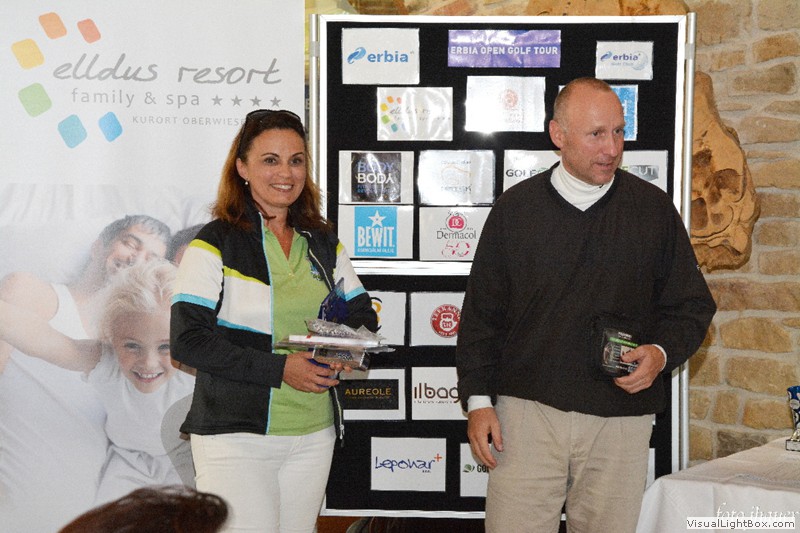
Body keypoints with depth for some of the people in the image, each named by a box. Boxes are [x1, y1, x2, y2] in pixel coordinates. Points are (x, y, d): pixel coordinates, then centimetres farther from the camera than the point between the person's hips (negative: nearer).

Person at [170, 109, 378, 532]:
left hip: (313, 434, 5)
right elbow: (186, 341, -14)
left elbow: (363, 316, 17)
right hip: (236, 434, -5)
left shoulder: (324, 244, 12)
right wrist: (279, 368, -21)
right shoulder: (215, 244, -6)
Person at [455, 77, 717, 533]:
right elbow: (481, 312, 8)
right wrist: (478, 399, 2)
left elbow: (692, 306, 11)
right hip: (528, 410, 0)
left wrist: (662, 354, -9)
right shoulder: (516, 208, 5)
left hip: (621, 419, 1)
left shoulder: (654, 208, 5)